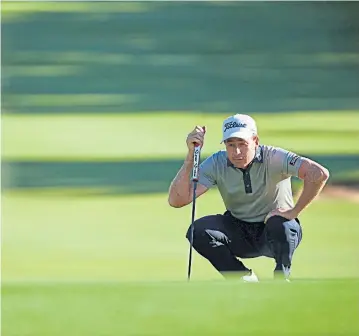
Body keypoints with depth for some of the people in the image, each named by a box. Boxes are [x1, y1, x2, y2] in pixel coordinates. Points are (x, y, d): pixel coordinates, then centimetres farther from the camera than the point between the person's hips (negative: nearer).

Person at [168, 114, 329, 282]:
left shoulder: (274, 158, -21)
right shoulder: (216, 164, -12)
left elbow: (319, 174, -35)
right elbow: (176, 200, -21)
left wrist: (294, 211, -30)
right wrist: (191, 155, -29)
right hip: (239, 233, 3)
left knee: (280, 225, -38)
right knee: (199, 230, -23)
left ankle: (281, 279, -6)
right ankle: (245, 280, -3)